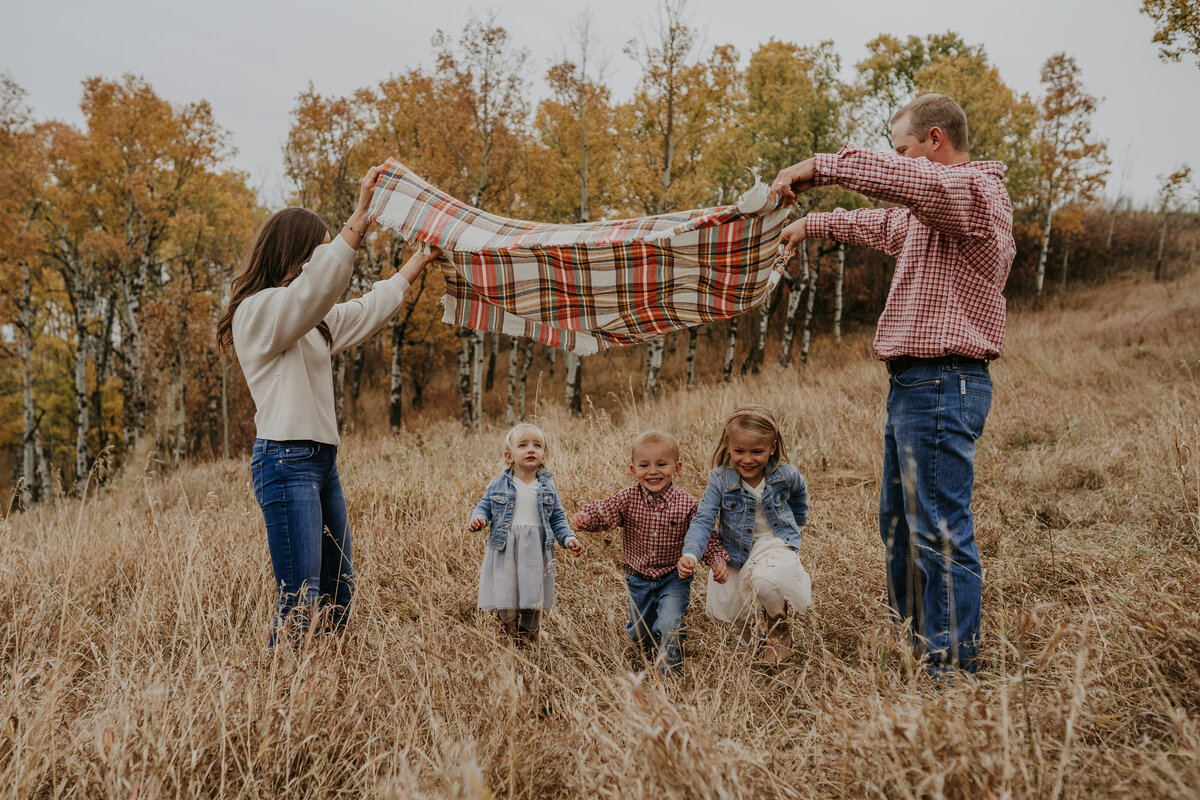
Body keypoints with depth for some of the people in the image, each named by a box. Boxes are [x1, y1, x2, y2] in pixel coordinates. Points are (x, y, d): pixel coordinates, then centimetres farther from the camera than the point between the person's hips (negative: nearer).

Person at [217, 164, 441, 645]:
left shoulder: (313, 321, 20)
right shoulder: (260, 310, -8)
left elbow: (369, 310, 31)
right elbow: (319, 283, -26)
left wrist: (422, 258, 37)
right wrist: (361, 216, -32)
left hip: (322, 460, 10)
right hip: (286, 462, -10)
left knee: (338, 594, 9)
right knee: (300, 604, -13)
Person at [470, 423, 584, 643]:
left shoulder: (547, 487, 6)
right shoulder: (498, 485, 2)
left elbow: (557, 518, 10)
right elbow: (485, 507, 7)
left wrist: (568, 538, -5)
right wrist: (477, 518, -16)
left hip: (536, 554, 1)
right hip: (504, 552, -1)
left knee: (533, 603, 6)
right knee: (505, 604, 3)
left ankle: (529, 640, 27)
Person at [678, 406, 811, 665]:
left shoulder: (785, 475, -13)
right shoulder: (720, 480, -17)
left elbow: (799, 494, 12)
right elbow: (703, 520, -23)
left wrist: (797, 523, 27)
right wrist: (690, 553, -39)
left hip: (775, 543, -2)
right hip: (736, 552, 2)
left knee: (764, 579, -32)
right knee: (722, 609, -6)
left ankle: (779, 626, 1)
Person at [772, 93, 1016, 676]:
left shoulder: (974, 190, -11)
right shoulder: (931, 208, 22)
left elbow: (901, 180, -32)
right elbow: (880, 224, 40)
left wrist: (820, 165, -29)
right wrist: (811, 223, 40)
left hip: (941, 385, -11)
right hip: (914, 383, 11)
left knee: (940, 530, -8)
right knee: (898, 523, 17)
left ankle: (955, 668, 0)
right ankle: (909, 642, 29)